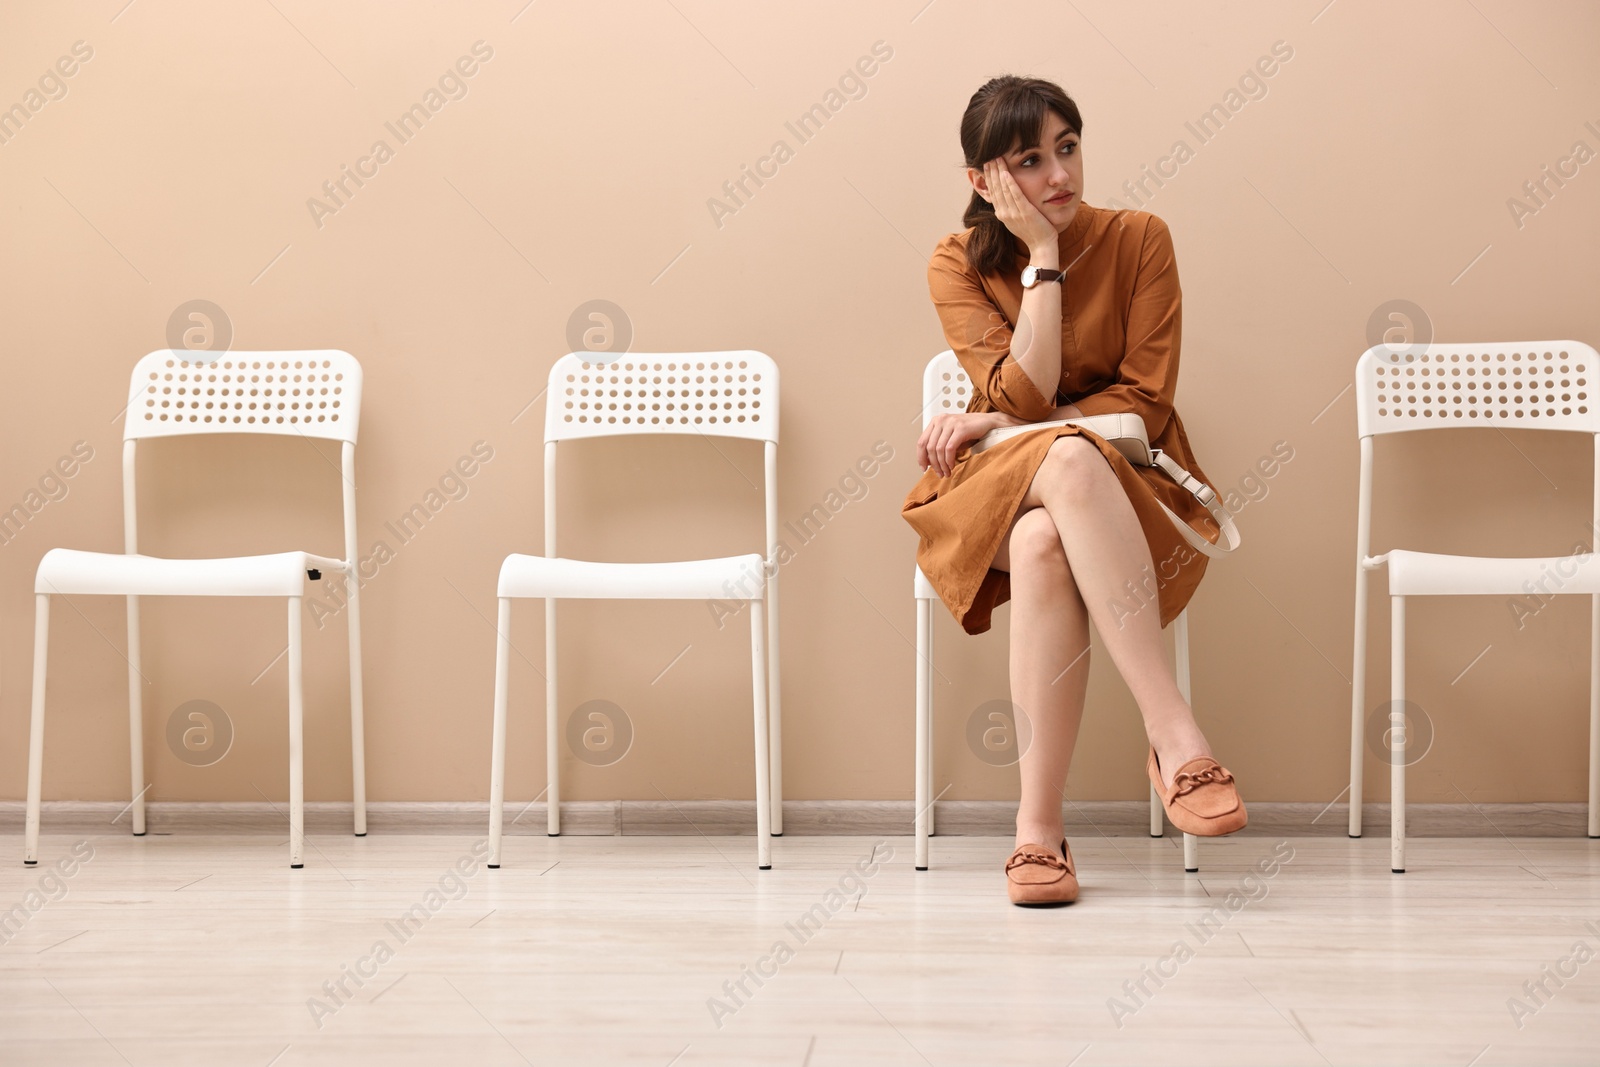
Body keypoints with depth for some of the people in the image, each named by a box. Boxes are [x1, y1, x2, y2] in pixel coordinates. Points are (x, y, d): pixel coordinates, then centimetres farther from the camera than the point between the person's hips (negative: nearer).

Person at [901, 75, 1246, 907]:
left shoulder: (1138, 240, -2)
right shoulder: (957, 264, -2)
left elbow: (1145, 402, -7)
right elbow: (1025, 397, -13)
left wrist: (994, 424, -12)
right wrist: (1043, 257, -15)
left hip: (1126, 488, 0)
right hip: (994, 493, 0)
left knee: (1045, 543, -37)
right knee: (1065, 462, -38)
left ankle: (1038, 827, -38)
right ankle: (1175, 734, -41)